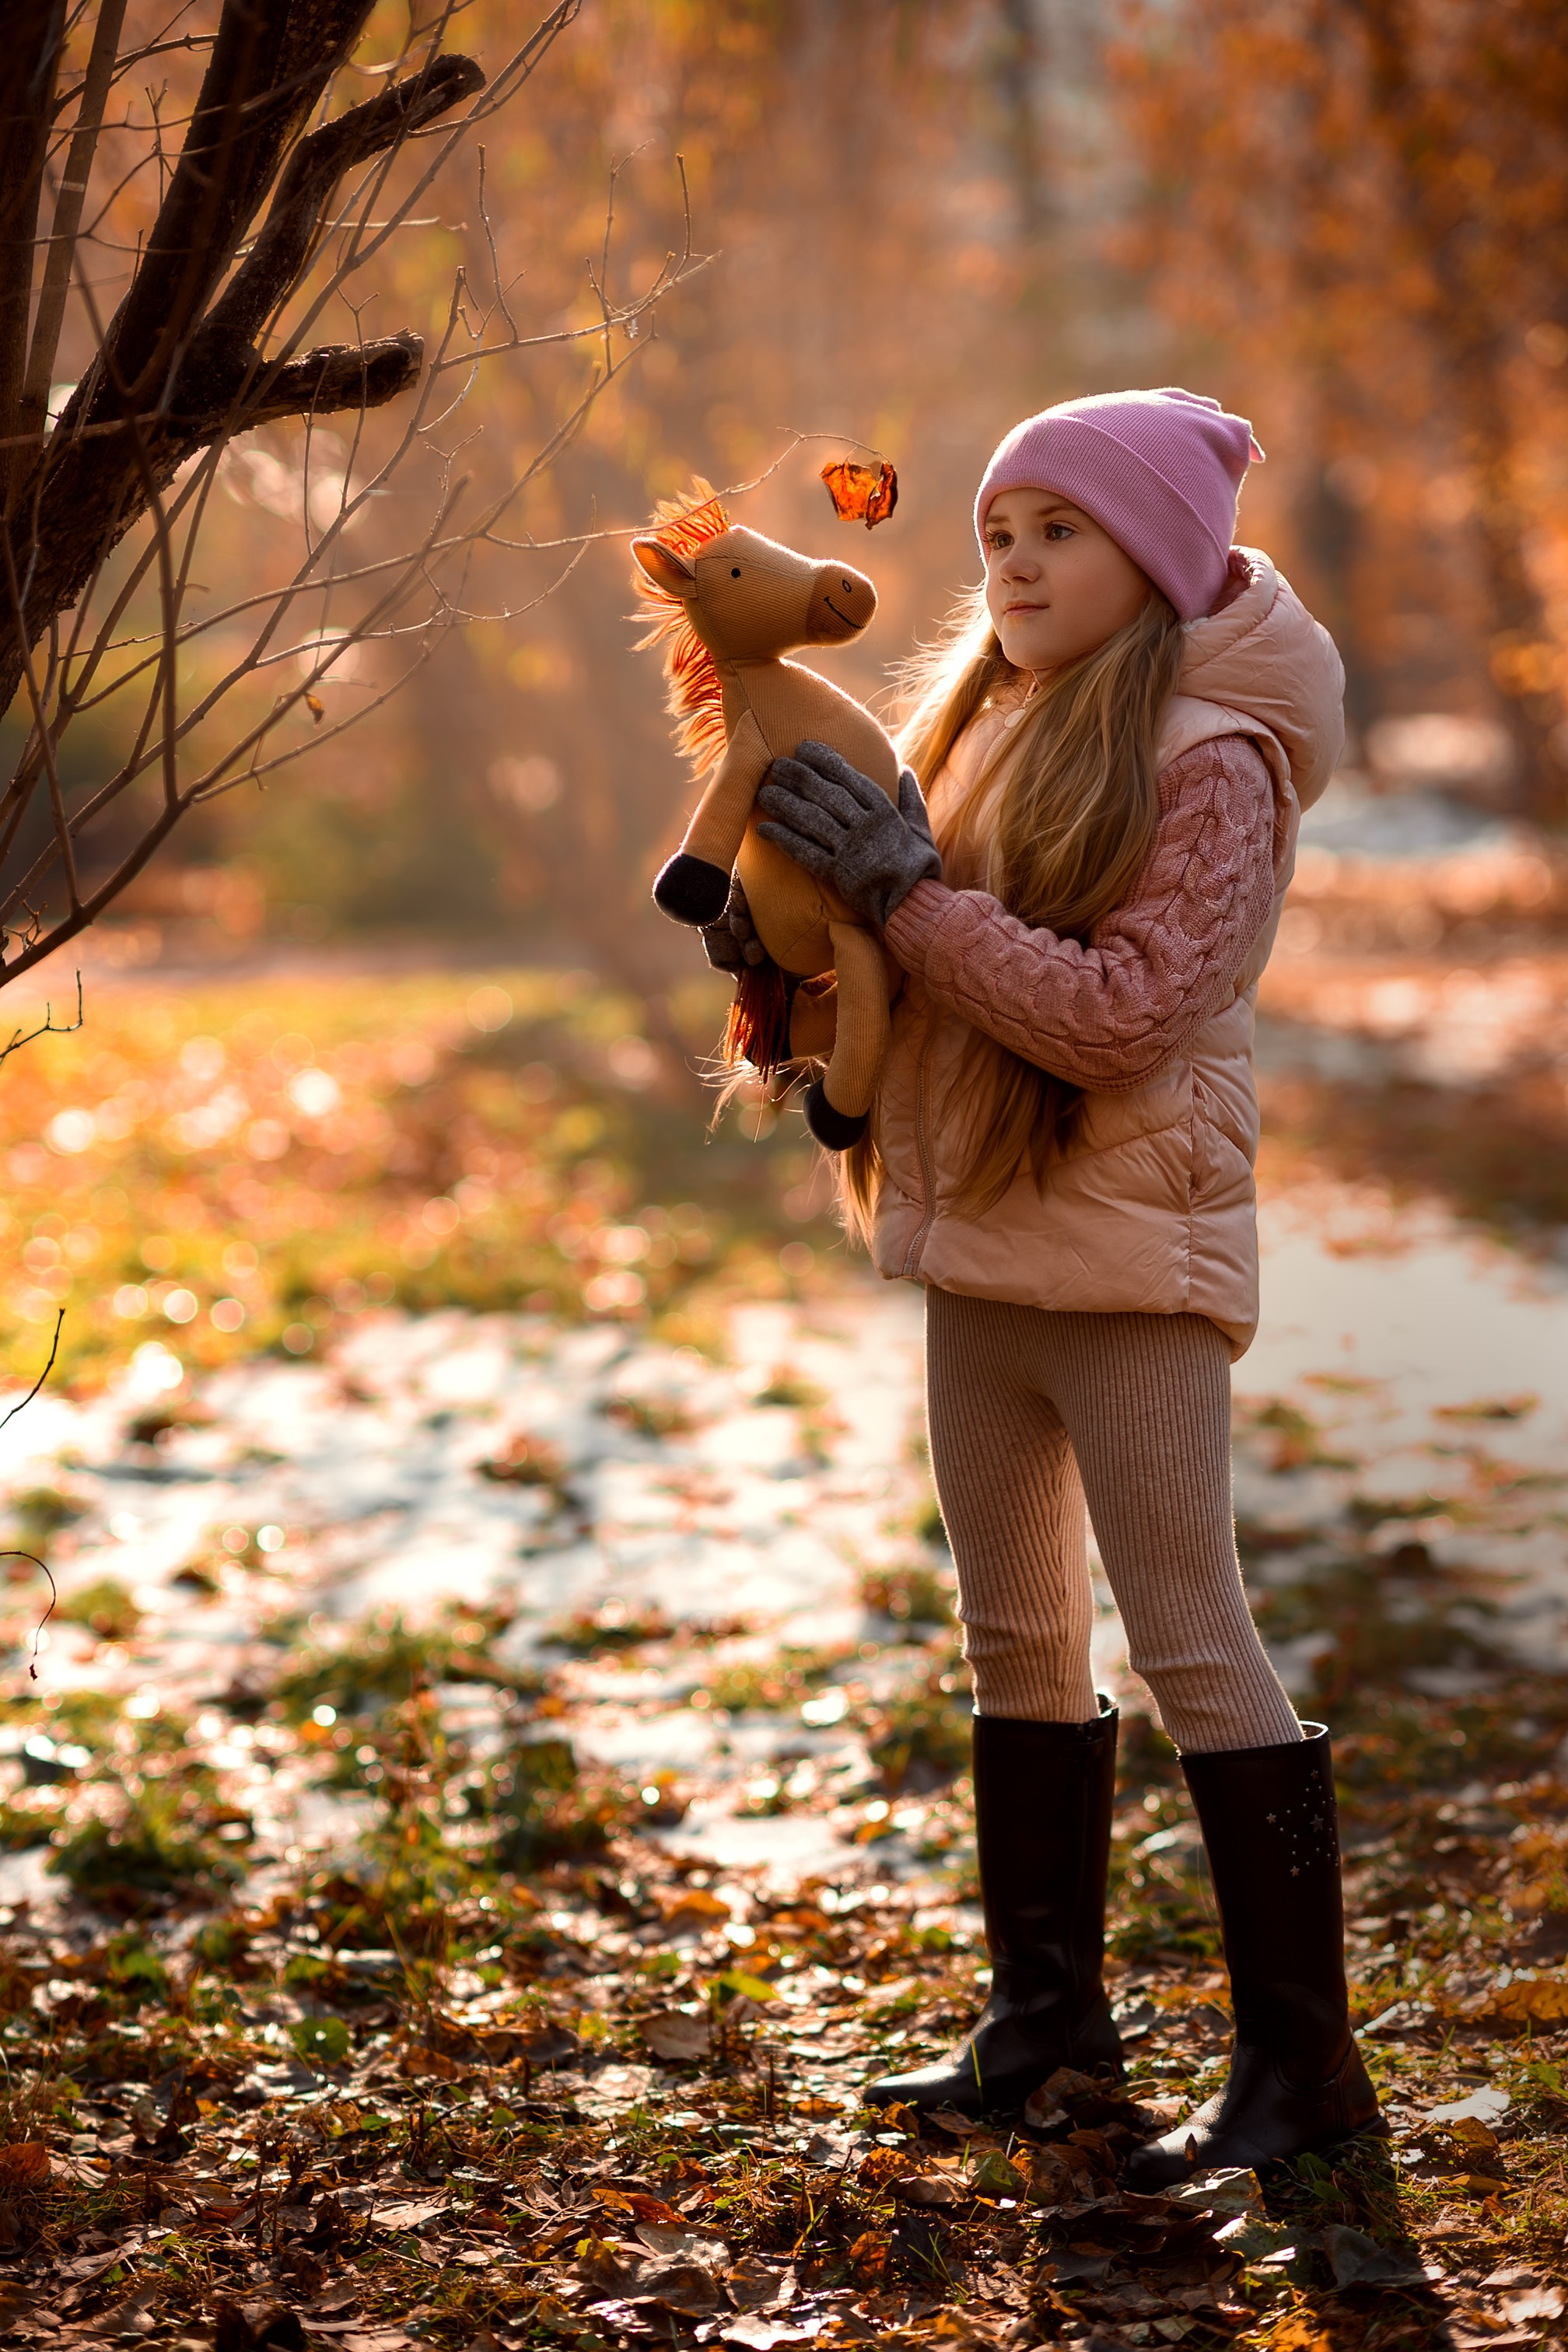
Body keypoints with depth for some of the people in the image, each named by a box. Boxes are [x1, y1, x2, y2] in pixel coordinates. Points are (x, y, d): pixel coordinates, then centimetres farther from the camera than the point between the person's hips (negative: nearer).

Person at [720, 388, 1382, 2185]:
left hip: (1127, 1257, -8)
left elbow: (1122, 1012, -21)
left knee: (1189, 1645, -6)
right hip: (977, 1251, 8)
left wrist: (905, 892, -20)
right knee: (1016, 1637, 15)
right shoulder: (999, 726, 12)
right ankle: (1046, 2002, 28)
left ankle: (1299, 2056, 1)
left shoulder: (1205, 759, -12)